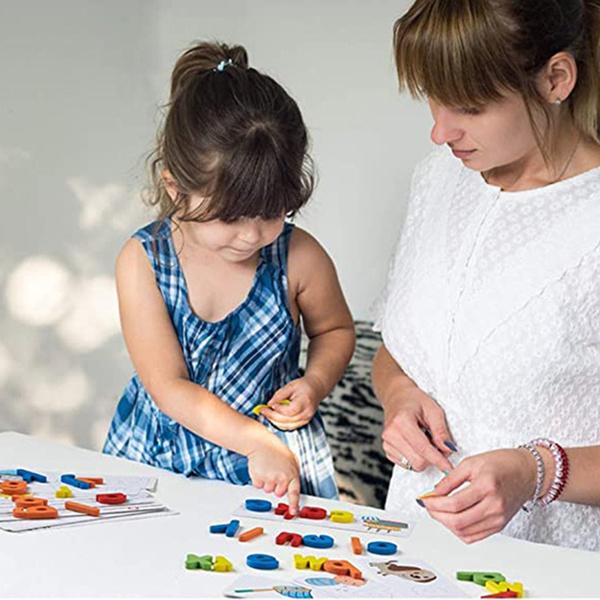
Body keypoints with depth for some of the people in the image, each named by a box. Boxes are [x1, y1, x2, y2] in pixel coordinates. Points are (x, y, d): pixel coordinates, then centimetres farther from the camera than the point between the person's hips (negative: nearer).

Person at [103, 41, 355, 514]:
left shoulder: (299, 258, -12)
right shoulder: (143, 261, -14)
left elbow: (335, 329, 10)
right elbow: (168, 386, -16)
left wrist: (315, 384, -10)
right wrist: (258, 442, -23)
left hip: (277, 462, -2)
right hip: (160, 452, 2)